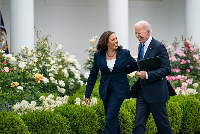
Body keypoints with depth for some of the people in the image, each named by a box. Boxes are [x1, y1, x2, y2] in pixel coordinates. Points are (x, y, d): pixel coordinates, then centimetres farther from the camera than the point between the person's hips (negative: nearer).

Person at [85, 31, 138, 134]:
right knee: (113, 118, 11)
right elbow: (92, 75, 5)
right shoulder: (98, 55, -1)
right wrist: (87, 94, 4)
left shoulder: (125, 53, -5)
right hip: (106, 90, 3)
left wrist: (121, 72, 2)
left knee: (111, 116, -12)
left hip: (119, 90, -3)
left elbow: (136, 66, 9)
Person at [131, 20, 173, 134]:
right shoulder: (141, 46, 12)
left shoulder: (159, 47, -14)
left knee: (162, 122, 3)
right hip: (142, 91, 7)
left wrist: (147, 75, -26)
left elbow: (167, 70, -19)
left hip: (156, 91, -7)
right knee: (139, 123, 1)